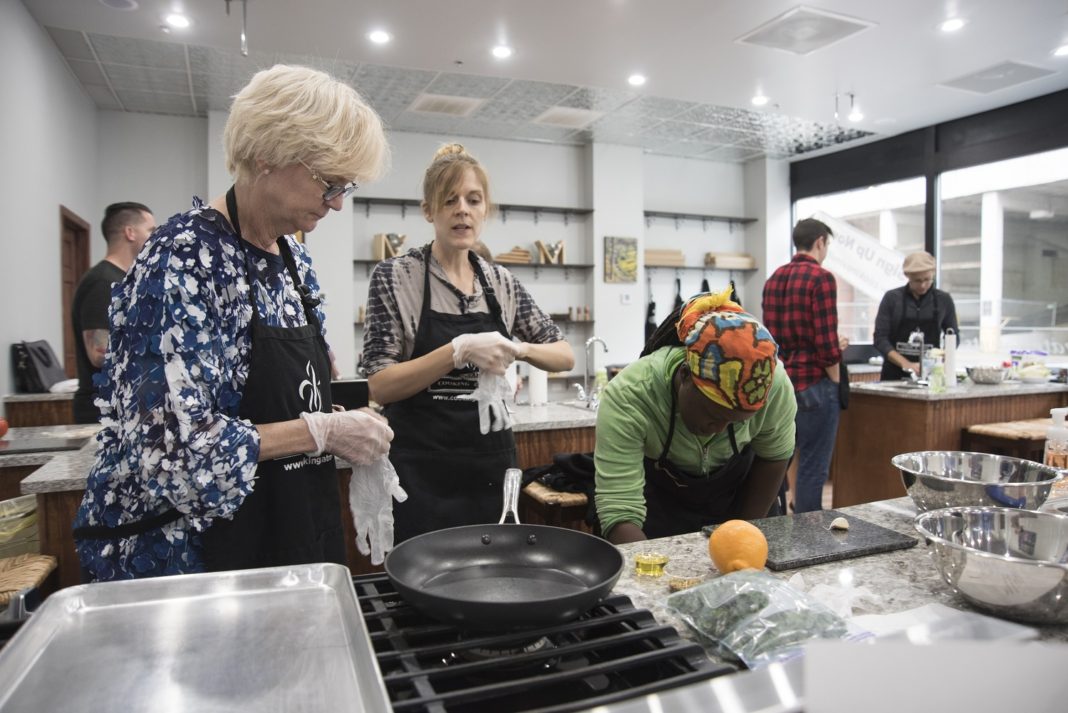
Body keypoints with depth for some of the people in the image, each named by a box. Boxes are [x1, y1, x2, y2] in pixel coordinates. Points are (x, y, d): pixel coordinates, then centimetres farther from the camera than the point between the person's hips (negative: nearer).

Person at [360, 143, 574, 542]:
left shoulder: (502, 282, 5)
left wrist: (518, 348, -12)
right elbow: (379, 386, -13)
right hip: (423, 470, -4)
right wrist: (459, 351, -25)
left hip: (492, 466, 4)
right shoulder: (395, 276, -8)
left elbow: (565, 356, 9)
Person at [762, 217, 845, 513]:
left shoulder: (774, 278, 10)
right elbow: (826, 340, -18)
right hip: (813, 383, -7)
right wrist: (836, 381, -3)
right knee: (812, 467, 1)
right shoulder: (821, 277, -12)